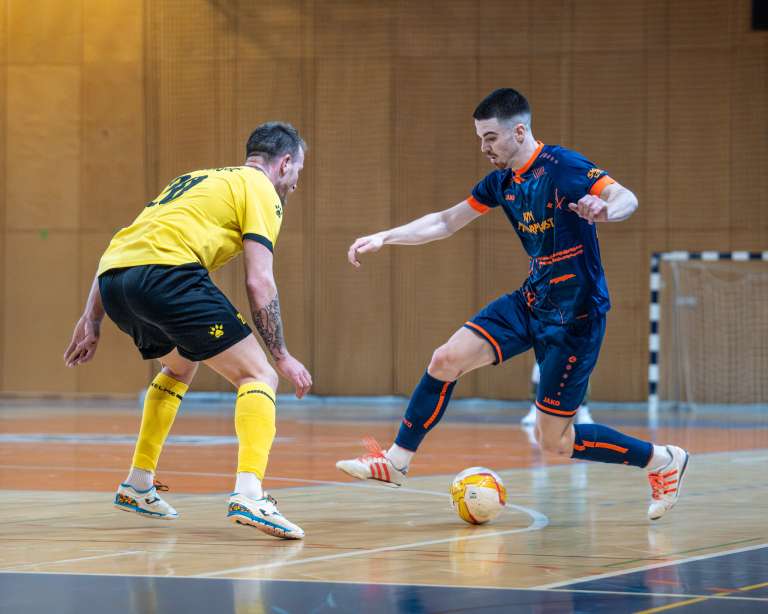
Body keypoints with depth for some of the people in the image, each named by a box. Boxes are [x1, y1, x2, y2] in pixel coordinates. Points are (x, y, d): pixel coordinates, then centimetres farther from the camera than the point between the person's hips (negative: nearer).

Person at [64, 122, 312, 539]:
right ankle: (249, 494, -23)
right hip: (166, 272, -8)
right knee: (258, 376, -2)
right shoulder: (261, 191, 12)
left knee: (180, 367, 34)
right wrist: (282, 357, 6)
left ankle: (137, 486, 35)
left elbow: (118, 250, 30)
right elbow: (259, 282, 0)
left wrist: (91, 321, 30)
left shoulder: (198, 179, 34)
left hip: (113, 281, 8)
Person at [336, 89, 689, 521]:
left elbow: (627, 198, -28)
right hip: (532, 302, 8)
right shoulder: (502, 182, 7)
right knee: (446, 361, -4)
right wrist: (382, 238, 9)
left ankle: (664, 461, 13)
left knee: (555, 441, -4)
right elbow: (445, 222, 17)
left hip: (576, 314, -7)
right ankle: (397, 462, 10)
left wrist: (605, 210, -52)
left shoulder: (562, 166, -17)